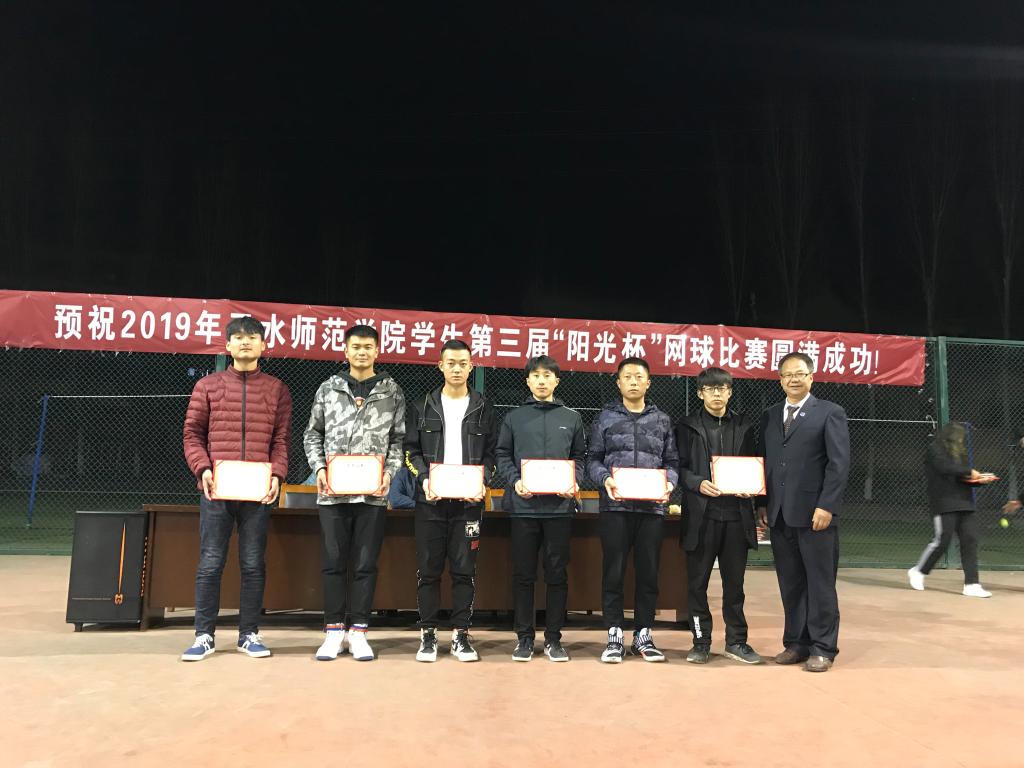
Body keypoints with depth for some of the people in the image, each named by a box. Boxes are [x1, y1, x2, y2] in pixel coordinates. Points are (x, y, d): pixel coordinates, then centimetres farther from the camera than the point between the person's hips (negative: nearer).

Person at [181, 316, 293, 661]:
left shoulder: (277, 389, 9)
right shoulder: (207, 386, 8)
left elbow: (281, 439, 7)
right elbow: (192, 434, 7)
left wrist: (277, 475, -8)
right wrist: (202, 469, -8)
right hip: (215, 489, 0)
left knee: (253, 564, 6)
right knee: (210, 563, 4)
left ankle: (249, 634, 17)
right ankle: (204, 635, 15)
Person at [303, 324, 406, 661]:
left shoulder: (392, 392, 6)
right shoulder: (328, 388, 9)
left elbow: (399, 438, 6)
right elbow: (312, 434, 12)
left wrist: (389, 472, -8)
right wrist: (319, 468, -3)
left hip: (373, 492, -1)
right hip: (333, 492, 1)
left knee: (366, 564, 4)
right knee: (334, 562, 6)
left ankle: (357, 631, 14)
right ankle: (334, 631, 16)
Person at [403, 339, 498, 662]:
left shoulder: (482, 408, 9)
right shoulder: (422, 407, 9)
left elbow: (491, 453, 8)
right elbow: (411, 450, 7)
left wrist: (482, 483, -9)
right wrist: (424, 479, -9)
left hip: (468, 501, 0)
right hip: (430, 501, 0)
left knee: (464, 570, 3)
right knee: (428, 569, 4)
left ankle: (461, 634, 13)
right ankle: (428, 634, 14)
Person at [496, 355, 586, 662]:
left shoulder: (571, 418, 11)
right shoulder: (514, 417, 9)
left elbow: (580, 457, 12)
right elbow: (502, 455, 8)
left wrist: (573, 482, -6)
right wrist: (515, 481, -9)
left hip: (559, 506, 1)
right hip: (523, 506, 0)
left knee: (557, 574, 5)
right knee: (523, 574, 6)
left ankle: (553, 637, 16)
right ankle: (524, 637, 17)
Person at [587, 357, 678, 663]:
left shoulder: (662, 420, 13)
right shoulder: (606, 417, 8)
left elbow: (672, 461, 12)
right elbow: (593, 459, 5)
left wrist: (669, 483, -7)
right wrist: (605, 479, -13)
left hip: (652, 507, 2)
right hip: (615, 506, -2)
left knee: (648, 572, 7)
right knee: (613, 571, 2)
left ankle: (643, 635, 18)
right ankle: (614, 636, 12)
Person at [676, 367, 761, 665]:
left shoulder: (743, 426, 11)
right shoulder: (688, 426, 4)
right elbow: (680, 467, 0)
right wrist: (698, 483, -18)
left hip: (736, 514, 2)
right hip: (701, 515, -2)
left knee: (734, 582, 9)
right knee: (697, 582, 5)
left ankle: (736, 641, 21)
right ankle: (701, 642, 16)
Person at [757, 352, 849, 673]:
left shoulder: (830, 413, 0)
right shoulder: (769, 416, 15)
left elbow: (839, 463, -7)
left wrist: (826, 506, -15)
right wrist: (762, 504, 7)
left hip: (815, 514, -5)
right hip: (779, 515, 5)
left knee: (820, 584, 2)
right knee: (790, 584, 10)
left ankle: (823, 648, 11)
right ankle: (796, 643, 19)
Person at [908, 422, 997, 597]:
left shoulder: (959, 453, 20)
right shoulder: (935, 450, -3)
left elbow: (966, 479, 19)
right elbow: (945, 467, -21)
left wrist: (980, 479, 0)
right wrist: (970, 471, -17)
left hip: (964, 504, 8)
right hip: (944, 504, -8)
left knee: (970, 540, -1)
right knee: (942, 541, -9)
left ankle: (971, 584, 0)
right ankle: (918, 571, 11)